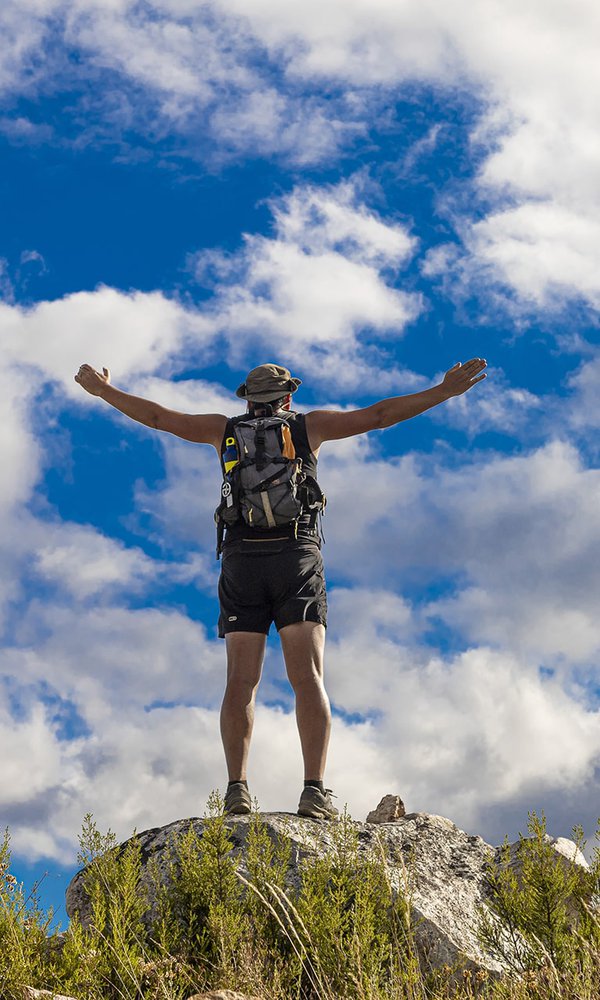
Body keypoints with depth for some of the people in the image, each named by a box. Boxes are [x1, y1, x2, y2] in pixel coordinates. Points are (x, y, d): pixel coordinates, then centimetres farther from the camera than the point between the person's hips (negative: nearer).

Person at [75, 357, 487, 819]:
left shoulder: (226, 430, 19)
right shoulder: (307, 426, 15)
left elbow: (157, 415, 27)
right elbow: (379, 415, 12)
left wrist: (103, 390, 40)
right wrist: (446, 391, 16)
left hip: (242, 560, 2)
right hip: (297, 558, -1)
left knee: (241, 681, -2)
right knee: (308, 678, -9)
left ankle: (237, 788, -15)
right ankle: (316, 791, -21)